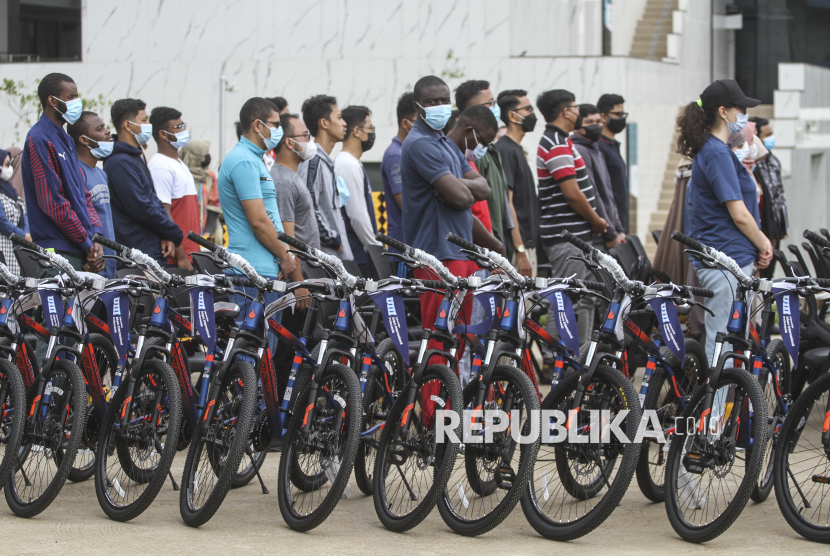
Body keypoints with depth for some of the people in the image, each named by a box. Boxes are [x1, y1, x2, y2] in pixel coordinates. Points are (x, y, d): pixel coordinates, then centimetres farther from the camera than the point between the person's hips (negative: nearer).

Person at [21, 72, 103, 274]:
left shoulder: (67, 140, 20)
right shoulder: (39, 139, -9)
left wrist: (95, 238, 4)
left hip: (79, 251, 9)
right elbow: (53, 203, -15)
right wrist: (86, 242, -10)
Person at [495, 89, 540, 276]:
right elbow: (506, 203, -18)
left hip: (528, 244, 10)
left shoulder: (517, 149, 18)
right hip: (518, 247, -10)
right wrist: (520, 250, -21)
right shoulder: (505, 150, -13)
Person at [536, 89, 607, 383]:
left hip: (575, 236, 11)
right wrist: (597, 221, -8)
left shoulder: (555, 141, 17)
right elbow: (572, 193, -21)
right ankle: (551, 363, -4)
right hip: (567, 237, -11)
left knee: (584, 297, 14)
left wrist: (594, 221, 14)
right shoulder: (557, 145, -17)